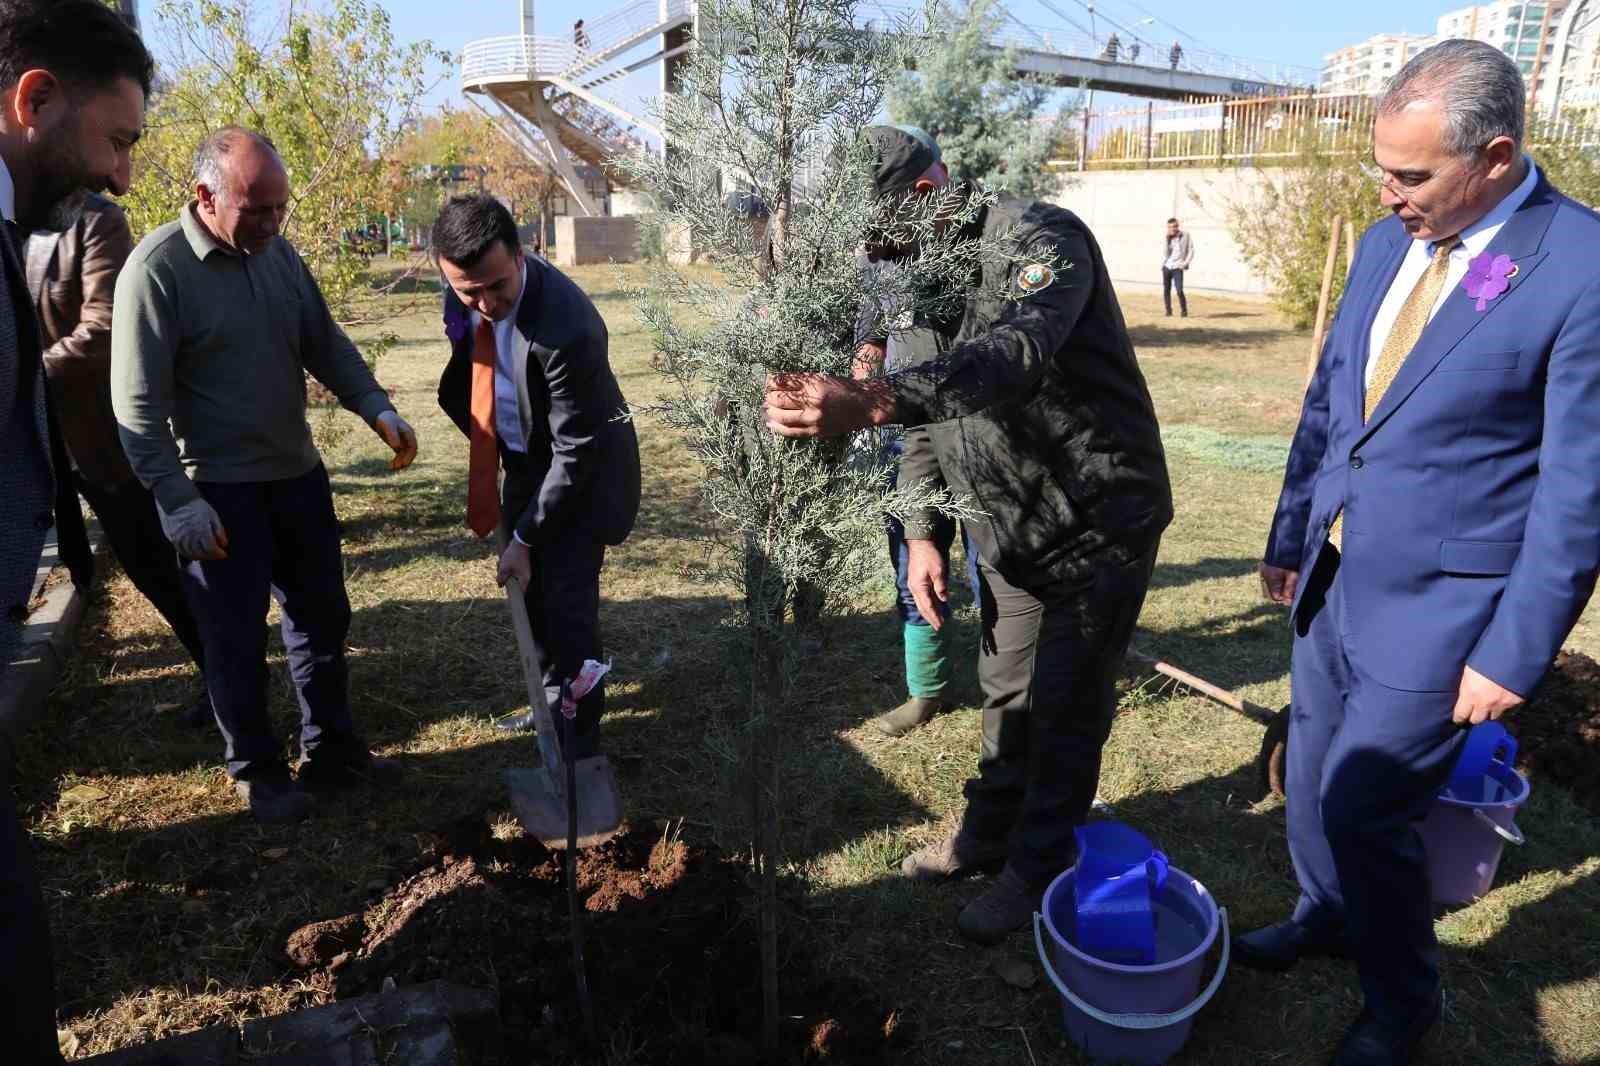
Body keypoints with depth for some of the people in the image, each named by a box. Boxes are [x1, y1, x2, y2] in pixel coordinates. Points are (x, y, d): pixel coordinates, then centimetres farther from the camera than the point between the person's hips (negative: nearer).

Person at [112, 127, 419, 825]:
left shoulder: (278, 252, 3)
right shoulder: (157, 268, -15)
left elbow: (324, 343, 10)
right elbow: (138, 405, -16)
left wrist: (377, 409, -5)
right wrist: (178, 501, -20)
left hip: (297, 473, 7)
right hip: (216, 491, -6)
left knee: (322, 616, 15)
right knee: (237, 641, 6)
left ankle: (332, 751, 31)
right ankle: (257, 772, 26)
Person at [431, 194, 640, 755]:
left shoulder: (568, 328, -35)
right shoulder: (464, 297, -13)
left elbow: (574, 451, -27)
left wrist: (525, 538, -21)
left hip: (582, 470, -7)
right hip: (524, 460, 7)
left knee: (567, 602, -5)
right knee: (528, 588, 16)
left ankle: (581, 728, 16)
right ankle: (554, 698, 38)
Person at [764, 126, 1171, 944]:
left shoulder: (1040, 240, -23)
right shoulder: (913, 279, 2)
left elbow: (1016, 355, -45)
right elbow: (924, 422, 10)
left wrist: (870, 402, -60)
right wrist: (921, 533, 1)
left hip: (1099, 524, -7)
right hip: (1011, 530, 7)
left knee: (1066, 709, 6)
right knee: (1006, 693, 20)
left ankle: (1039, 867, 26)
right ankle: (988, 829, 41)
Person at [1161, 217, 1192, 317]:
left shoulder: (1185, 236, 0)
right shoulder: (1167, 238, 6)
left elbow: (1191, 250, 3)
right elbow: (1164, 253, -2)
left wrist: (1185, 263, -6)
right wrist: (1167, 239, -9)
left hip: (1177, 268, -3)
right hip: (1166, 267, 3)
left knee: (1179, 291, -12)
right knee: (1166, 290, 4)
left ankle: (1184, 311, 1)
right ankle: (1168, 311, 17)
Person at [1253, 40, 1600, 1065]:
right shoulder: (1387, 244, 2)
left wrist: (1515, 654, -14)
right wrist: (1289, 538, 14)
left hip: (1436, 604, -6)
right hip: (1335, 580, 7)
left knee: (1362, 805, 3)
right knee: (1311, 775, 19)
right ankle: (1326, 916, 47)